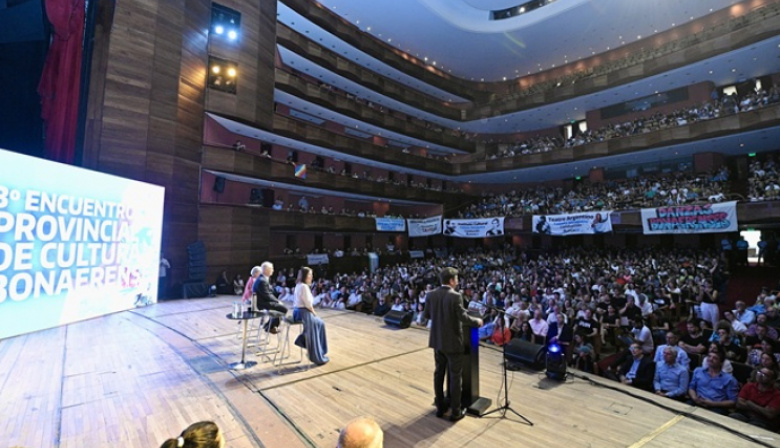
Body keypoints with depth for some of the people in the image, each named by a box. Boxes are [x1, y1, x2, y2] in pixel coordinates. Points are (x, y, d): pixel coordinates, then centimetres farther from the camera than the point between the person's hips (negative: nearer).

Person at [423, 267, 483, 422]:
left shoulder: (431, 295, -2)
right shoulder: (455, 296, -20)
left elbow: (427, 315, 7)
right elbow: (463, 317, -19)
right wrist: (477, 321, -1)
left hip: (437, 340, 6)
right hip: (453, 342, -5)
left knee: (439, 373, 16)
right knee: (455, 375, 8)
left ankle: (440, 408, 27)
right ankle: (455, 411, 18)